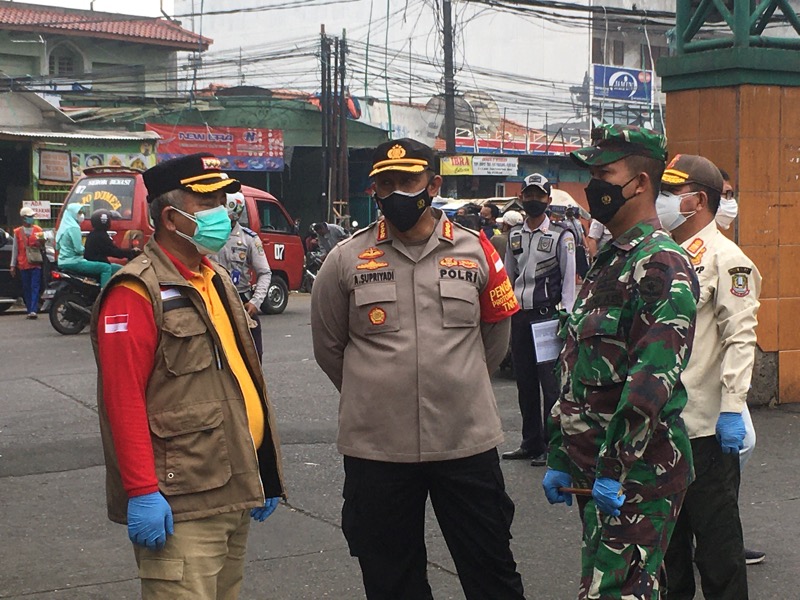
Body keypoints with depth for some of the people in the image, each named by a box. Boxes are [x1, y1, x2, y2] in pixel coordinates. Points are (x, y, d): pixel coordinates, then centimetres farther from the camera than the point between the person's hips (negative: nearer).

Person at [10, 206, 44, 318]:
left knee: (35, 288, -9)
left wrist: (41, 241, -9)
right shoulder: (18, 232, 8)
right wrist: (13, 265, 7)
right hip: (23, 265, 1)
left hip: (36, 263, -1)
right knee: (26, 288, 5)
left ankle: (33, 310, -15)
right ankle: (29, 310, 11)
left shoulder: (38, 230, 9)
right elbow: (14, 249, 10)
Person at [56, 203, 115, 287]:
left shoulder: (63, 227, 17)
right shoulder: (73, 228, -13)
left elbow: (57, 247, 23)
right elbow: (79, 249, -20)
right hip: (73, 262, -11)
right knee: (106, 268, -17)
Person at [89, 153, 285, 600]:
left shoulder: (218, 281, 18)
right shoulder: (138, 291, -10)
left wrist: (265, 473, 21)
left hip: (235, 495, 9)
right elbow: (124, 398, -17)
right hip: (182, 509, -8)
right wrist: (142, 491, -21)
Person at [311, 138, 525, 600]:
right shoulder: (347, 260, 0)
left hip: (468, 440, 0)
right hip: (376, 446, 0)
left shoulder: (476, 251, 2)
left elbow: (496, 336, 15)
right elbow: (329, 346, 11)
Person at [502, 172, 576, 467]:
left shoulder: (561, 236, -2)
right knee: (525, 381, 10)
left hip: (547, 314, -5)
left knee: (550, 382, -5)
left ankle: (551, 445, 2)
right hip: (519, 315, 5)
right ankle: (530, 442, 19)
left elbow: (568, 280, -4)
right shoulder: (514, 236, 13)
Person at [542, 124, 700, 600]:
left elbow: (653, 379, -23)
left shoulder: (663, 266, -14)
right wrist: (561, 458, 18)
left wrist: (615, 470, -23)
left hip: (639, 472, -9)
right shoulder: (608, 262, 17)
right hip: (593, 470, 9)